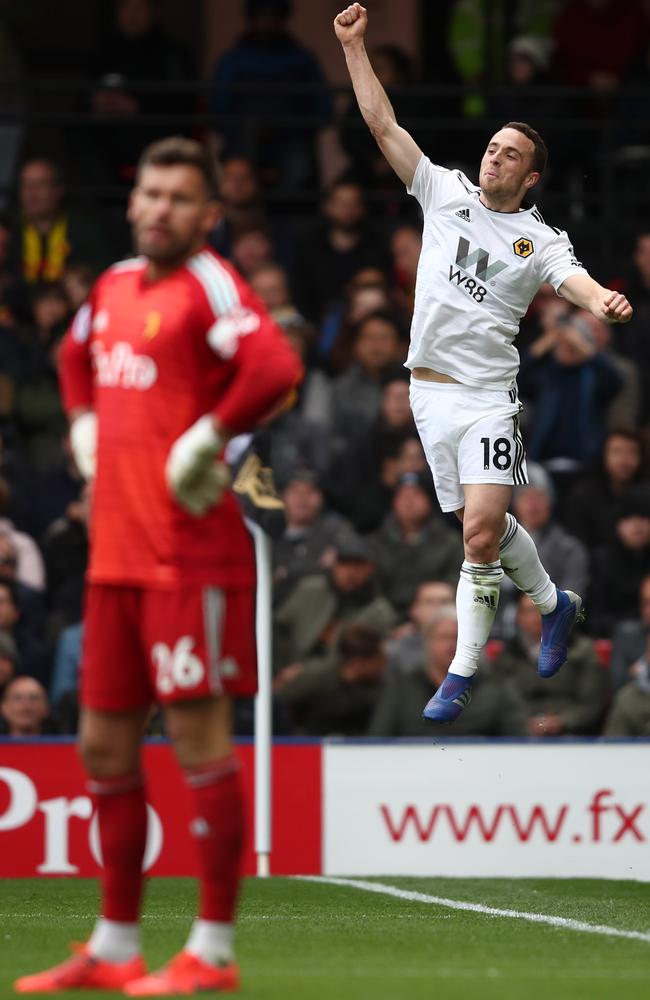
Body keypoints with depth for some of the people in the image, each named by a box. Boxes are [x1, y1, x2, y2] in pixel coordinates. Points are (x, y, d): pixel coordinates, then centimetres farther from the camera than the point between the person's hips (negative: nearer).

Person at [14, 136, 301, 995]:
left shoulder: (209, 286, -10)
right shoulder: (114, 286, 14)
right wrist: (85, 427, 21)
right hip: (115, 553, 9)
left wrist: (210, 438, -19)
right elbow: (78, 354, 36)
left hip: (191, 555, -9)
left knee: (200, 736, -6)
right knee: (105, 745, 11)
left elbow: (275, 367, -28)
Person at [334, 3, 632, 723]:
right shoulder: (445, 193, 7)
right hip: (428, 389, 3)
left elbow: (575, 281, -18)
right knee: (484, 524, 10)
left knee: (481, 530, -16)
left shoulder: (540, 240, 0)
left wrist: (602, 304, -42)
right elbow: (384, 126, 4)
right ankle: (554, 605, 31)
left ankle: (462, 672, -3)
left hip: (487, 396, -3)